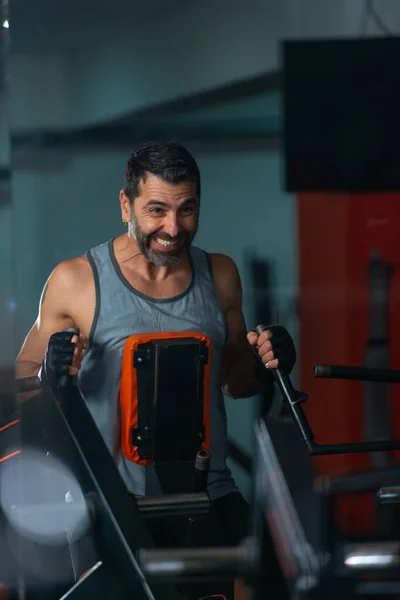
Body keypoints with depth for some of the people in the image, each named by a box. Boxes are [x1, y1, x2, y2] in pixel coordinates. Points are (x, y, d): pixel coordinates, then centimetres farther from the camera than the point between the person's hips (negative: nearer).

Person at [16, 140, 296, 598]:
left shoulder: (220, 275, 10)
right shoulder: (76, 281, -2)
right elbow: (21, 379, 6)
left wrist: (265, 365, 2)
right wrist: (51, 374, -15)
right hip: (113, 503, -3)